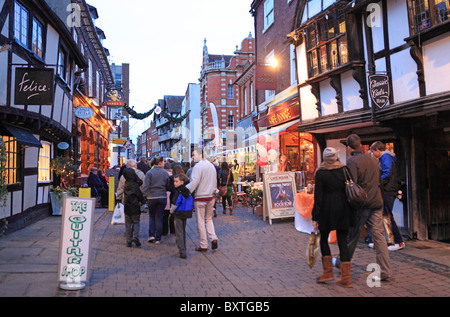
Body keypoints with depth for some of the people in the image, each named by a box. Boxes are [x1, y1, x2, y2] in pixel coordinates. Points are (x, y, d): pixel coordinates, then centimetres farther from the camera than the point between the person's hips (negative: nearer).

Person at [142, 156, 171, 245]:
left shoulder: (149, 173, -6)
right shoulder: (165, 173, -1)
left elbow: (145, 186, -11)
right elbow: (168, 187, 4)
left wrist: (144, 195, -6)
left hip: (151, 198, -1)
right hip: (162, 197, 1)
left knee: (151, 216, 16)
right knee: (159, 217, 6)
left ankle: (151, 235, 7)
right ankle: (158, 238, 7)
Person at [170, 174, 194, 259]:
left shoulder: (179, 192, -19)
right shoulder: (187, 191, 6)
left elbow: (175, 204, -18)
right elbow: (190, 203, 13)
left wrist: (171, 211, 0)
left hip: (179, 214, -8)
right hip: (186, 213, 8)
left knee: (179, 233, -3)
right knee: (183, 231, 21)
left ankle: (182, 252, -5)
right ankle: (183, 248, 33)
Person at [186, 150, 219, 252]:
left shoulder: (198, 166, -14)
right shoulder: (211, 165, 11)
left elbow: (194, 182, -23)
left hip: (200, 197, -7)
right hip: (211, 197, 7)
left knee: (201, 221, 3)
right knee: (209, 218, 19)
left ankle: (203, 245, 9)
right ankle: (213, 238, 3)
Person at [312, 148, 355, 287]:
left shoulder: (320, 173, -7)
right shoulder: (344, 170, 3)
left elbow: (318, 197, -9)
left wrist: (315, 217, -5)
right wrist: (351, 210, 14)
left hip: (327, 209, -4)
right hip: (343, 209, 4)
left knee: (323, 239, 14)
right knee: (342, 241, 8)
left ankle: (328, 272, 13)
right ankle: (346, 278, 9)